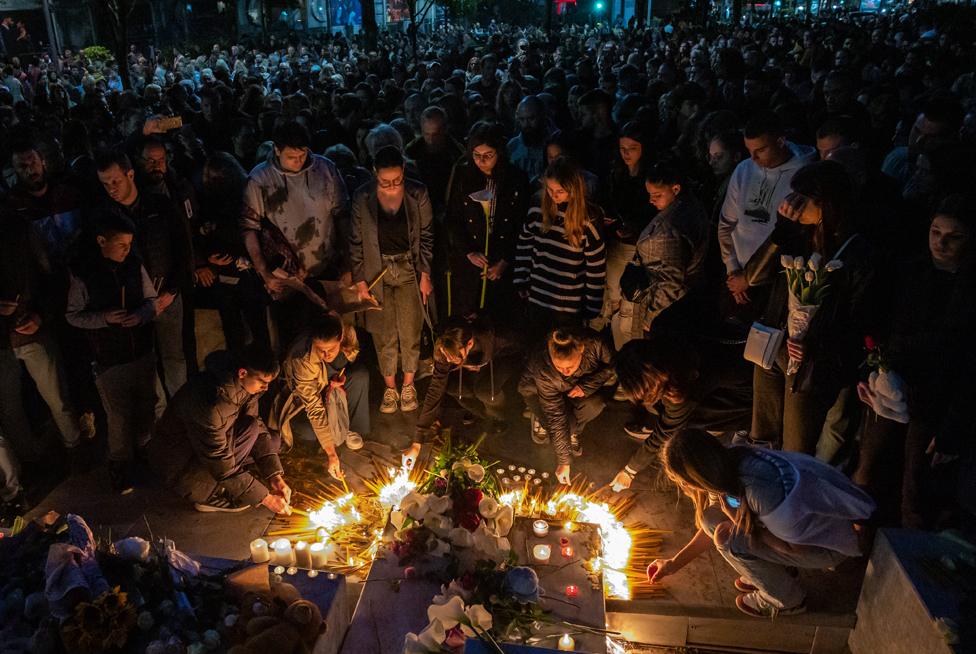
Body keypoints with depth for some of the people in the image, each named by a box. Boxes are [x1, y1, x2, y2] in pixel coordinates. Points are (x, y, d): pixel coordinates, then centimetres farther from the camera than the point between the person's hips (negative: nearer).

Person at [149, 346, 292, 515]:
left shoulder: (244, 384, -12)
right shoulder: (210, 405, -36)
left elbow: (258, 428, -3)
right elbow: (222, 467, -30)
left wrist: (275, 476, -12)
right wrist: (265, 498, -25)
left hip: (211, 446, 8)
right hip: (176, 462, -8)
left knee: (273, 442, -2)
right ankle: (209, 497, -6)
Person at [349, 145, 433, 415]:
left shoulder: (417, 194, -10)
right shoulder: (363, 198, -9)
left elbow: (426, 237, 0)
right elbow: (357, 242, -1)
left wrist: (425, 274, -1)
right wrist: (360, 281, -2)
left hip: (409, 270, 0)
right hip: (377, 272, 0)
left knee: (410, 332, 8)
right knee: (384, 335, 9)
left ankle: (408, 385, 28)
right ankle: (389, 387, 27)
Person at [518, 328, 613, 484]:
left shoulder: (594, 344, -37)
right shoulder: (544, 373, -40)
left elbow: (611, 365, -15)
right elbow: (556, 418, -33)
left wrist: (587, 386, -30)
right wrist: (563, 461, -27)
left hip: (575, 389, 2)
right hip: (535, 391, -2)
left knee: (594, 405, -28)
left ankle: (573, 432, 4)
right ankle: (540, 419, 9)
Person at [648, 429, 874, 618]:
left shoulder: (760, 490, -37)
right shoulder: (727, 467, -12)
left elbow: (799, 547, -22)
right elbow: (714, 527, 4)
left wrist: (742, 524, -21)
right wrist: (673, 564, 8)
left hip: (833, 543, -7)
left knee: (733, 540, -21)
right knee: (714, 519, -4)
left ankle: (787, 600, 4)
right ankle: (773, 570, 16)